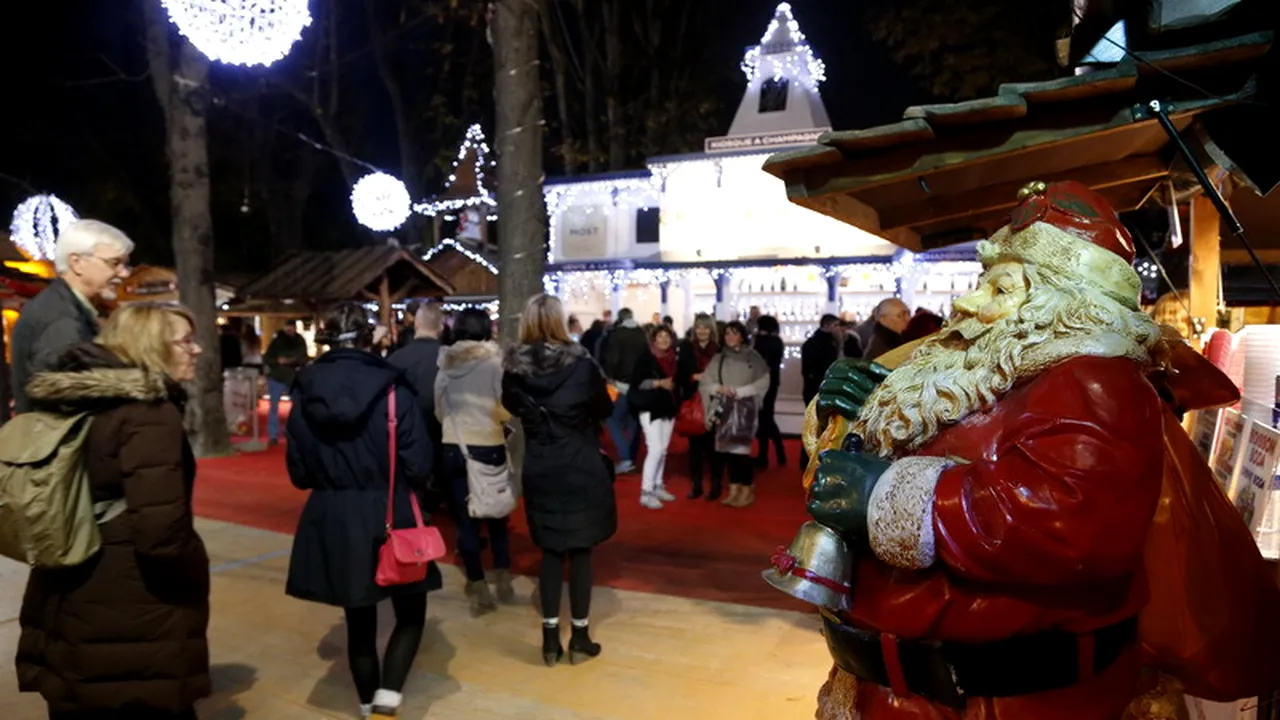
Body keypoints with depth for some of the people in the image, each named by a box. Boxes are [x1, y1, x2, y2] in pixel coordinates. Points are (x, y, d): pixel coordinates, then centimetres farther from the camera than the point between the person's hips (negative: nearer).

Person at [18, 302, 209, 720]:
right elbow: (161, 533, -27)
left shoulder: (74, 403, 5)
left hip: (66, 607, 8)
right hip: (134, 623, -8)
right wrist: (196, 574, -9)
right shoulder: (150, 413, -20)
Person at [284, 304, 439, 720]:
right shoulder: (391, 388, -13)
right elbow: (418, 464, -12)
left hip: (331, 522, 3)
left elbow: (297, 471, 3)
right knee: (410, 613, 14)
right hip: (389, 517, -3)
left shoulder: (305, 391, -3)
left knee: (359, 622, 17)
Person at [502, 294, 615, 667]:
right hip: (582, 468, -2)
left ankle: (550, 638, 17)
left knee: (551, 551, 12)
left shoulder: (514, 368, -7)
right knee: (581, 551, 8)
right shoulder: (581, 364, -14)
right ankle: (580, 638, 16)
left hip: (540, 471, 3)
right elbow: (604, 409, 1)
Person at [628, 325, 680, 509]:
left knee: (663, 450, 10)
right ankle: (646, 493, -7)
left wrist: (673, 385, 3)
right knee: (655, 449, -12)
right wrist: (659, 383, -20)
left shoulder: (673, 359, 11)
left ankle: (658, 486, 21)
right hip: (651, 409, -6)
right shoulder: (645, 358, -7)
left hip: (669, 409, 6)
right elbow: (637, 382, -14)